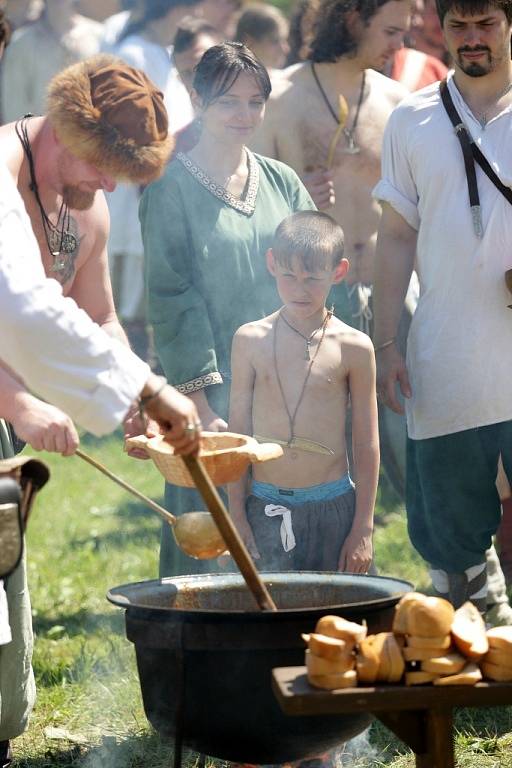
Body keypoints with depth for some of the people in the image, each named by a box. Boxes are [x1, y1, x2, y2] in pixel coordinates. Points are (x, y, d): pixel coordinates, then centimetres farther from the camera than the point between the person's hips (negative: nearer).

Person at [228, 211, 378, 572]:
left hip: (333, 510, -1)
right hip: (265, 510, 1)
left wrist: (363, 528, 0)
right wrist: (236, 515, 5)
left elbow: (367, 444, 1)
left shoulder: (352, 347, -2)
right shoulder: (250, 340, 3)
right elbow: (237, 430, 7)